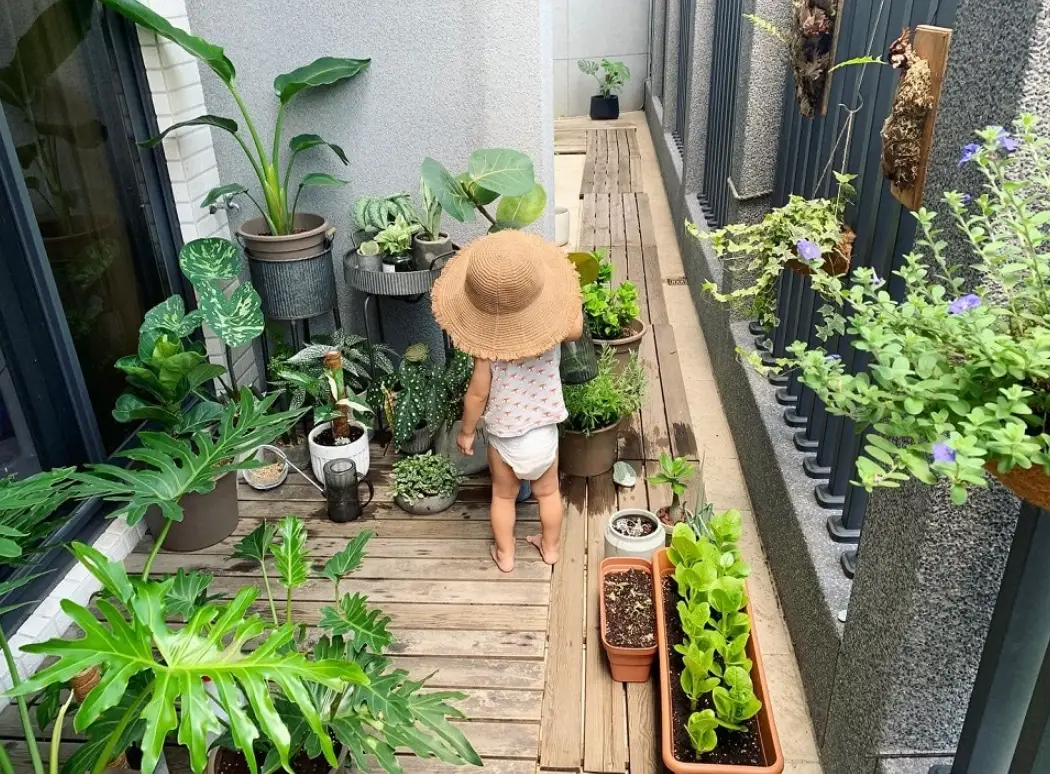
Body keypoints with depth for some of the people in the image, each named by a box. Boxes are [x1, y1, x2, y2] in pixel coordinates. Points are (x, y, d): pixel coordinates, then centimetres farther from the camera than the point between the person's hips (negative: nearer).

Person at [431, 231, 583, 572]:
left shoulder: (489, 345, -28)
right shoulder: (552, 327, -21)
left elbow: (477, 394, -18)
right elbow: (576, 329, 3)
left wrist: (466, 432, -2)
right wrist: (568, 295, 11)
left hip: (503, 436, -2)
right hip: (544, 431, 2)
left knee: (503, 496, 23)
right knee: (548, 492, 26)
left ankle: (505, 555, 40)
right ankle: (550, 547, 45)